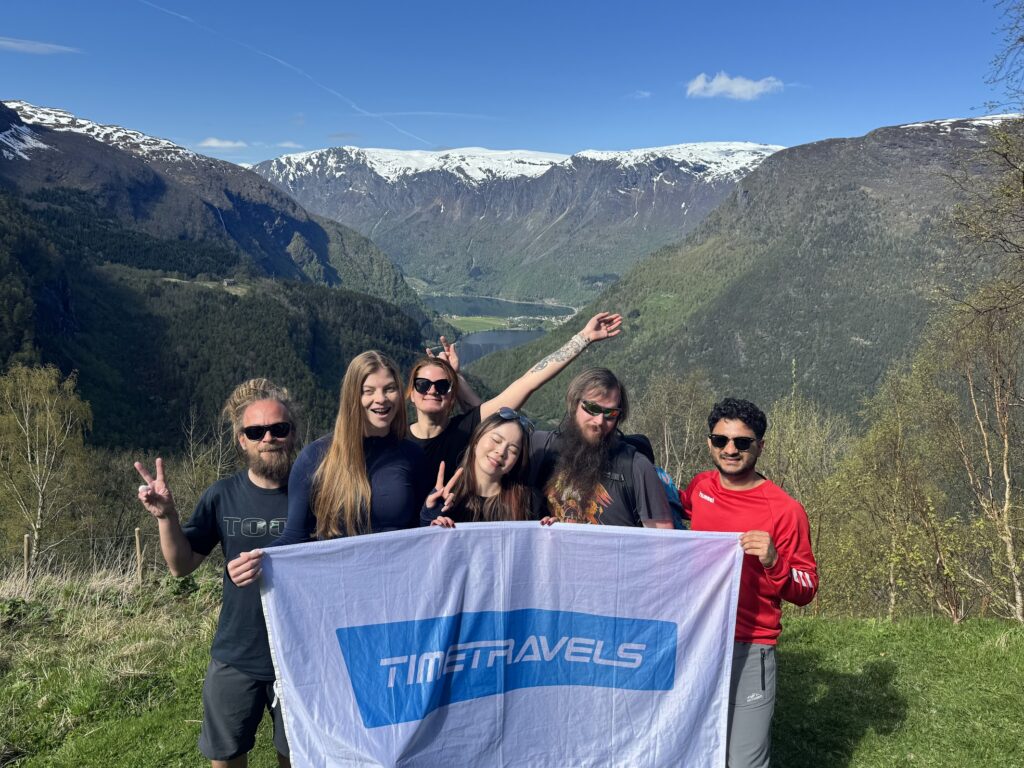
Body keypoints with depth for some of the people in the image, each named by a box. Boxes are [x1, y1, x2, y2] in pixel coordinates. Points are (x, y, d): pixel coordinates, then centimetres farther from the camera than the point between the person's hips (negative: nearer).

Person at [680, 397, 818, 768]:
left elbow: (806, 591, -9)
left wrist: (773, 562, -26)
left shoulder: (784, 509, -13)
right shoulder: (700, 487, 2)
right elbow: (678, 505, 27)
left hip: (749, 650, -5)